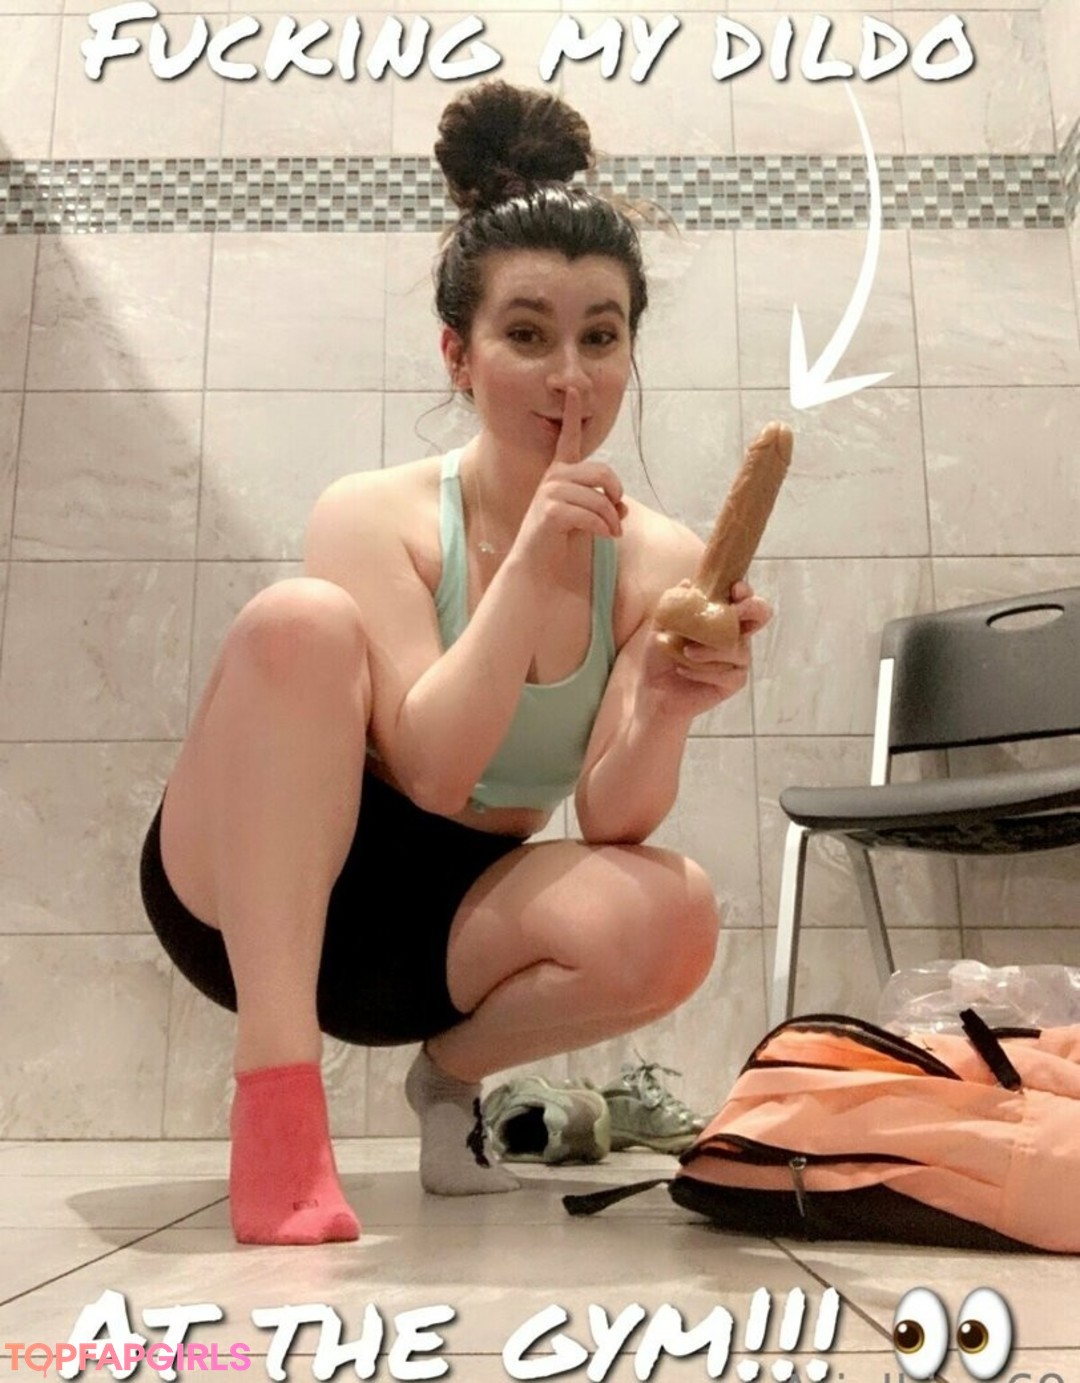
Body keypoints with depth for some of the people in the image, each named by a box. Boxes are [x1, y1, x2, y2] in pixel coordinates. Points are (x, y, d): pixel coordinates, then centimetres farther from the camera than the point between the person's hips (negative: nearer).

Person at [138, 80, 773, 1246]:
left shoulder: (658, 561, -7)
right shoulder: (375, 515, -13)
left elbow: (612, 823, -16)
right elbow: (431, 770, -24)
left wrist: (666, 711, -36)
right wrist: (530, 567, -35)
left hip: (447, 926, 2)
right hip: (253, 892, -2)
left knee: (670, 914, -29)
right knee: (301, 619, -30)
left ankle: (454, 1071, 3)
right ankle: (276, 1091, -30)